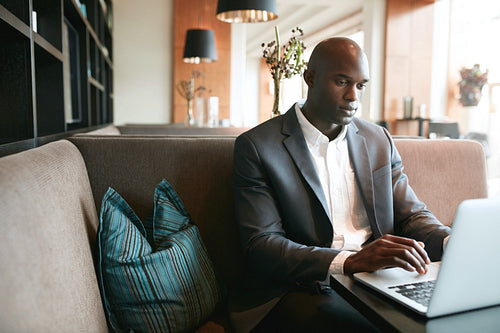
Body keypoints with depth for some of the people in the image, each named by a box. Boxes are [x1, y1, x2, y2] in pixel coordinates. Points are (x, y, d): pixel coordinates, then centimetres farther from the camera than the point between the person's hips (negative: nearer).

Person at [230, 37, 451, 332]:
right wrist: (350, 261, -28)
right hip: (298, 292, -5)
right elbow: (261, 245, -13)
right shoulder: (256, 146, -5)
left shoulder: (379, 140, 13)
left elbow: (412, 215, 14)